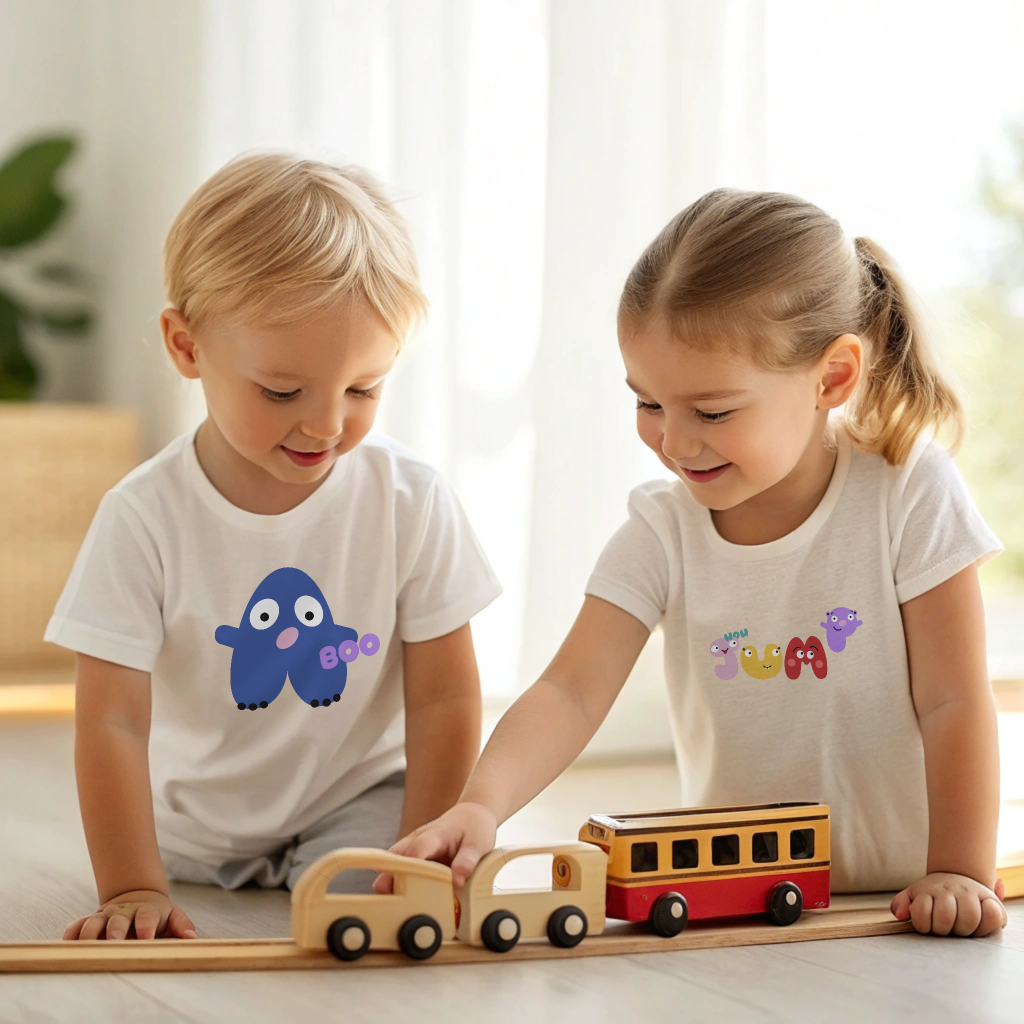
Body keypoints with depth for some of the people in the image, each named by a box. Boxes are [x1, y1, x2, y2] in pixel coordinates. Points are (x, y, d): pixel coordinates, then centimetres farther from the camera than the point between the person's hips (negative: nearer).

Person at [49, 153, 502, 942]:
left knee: (359, 890, -26)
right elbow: (112, 722, -16)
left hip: (358, 798, -3)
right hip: (190, 825, 3)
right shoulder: (145, 519, -17)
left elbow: (444, 699, -9)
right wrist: (132, 890, -22)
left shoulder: (413, 501, -15)